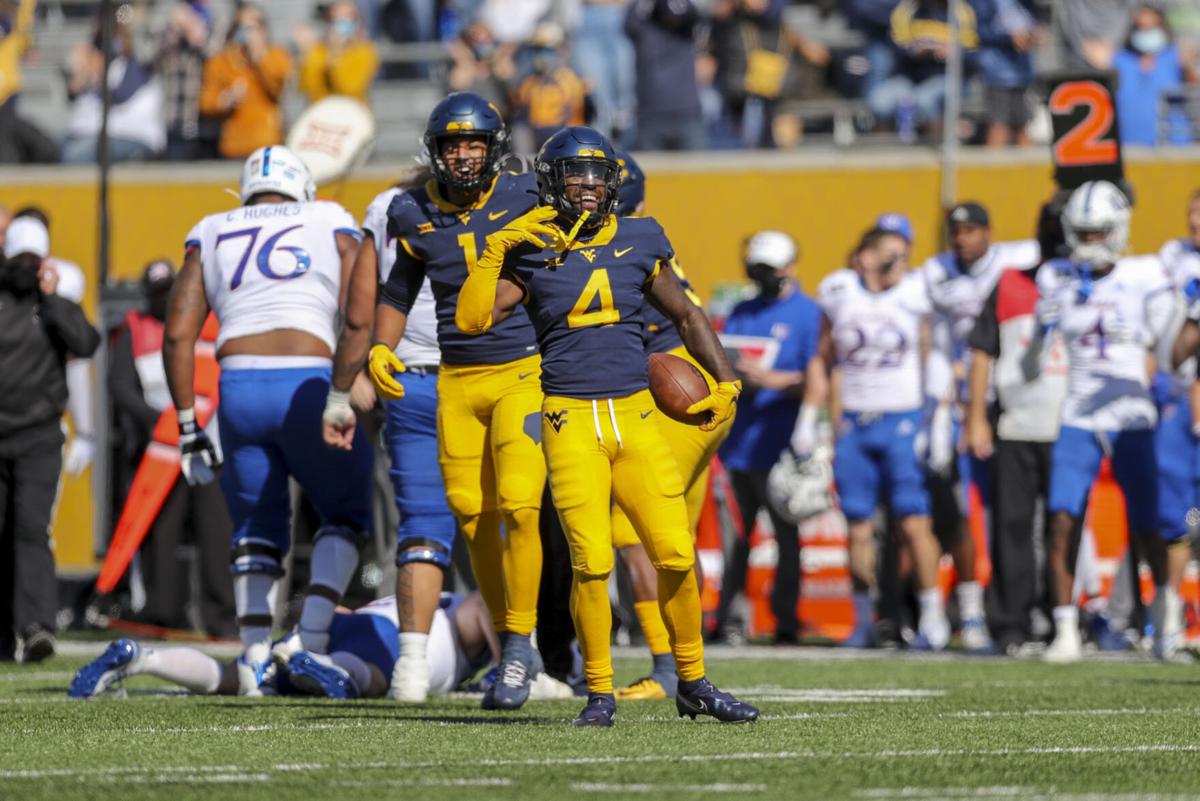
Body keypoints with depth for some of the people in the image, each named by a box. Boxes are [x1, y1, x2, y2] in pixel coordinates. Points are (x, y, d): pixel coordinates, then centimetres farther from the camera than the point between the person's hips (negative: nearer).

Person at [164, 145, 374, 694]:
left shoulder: (210, 237, 19)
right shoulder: (330, 227, 13)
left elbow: (177, 334, 10)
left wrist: (188, 426, 13)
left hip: (239, 387, 2)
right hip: (308, 385, -2)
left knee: (256, 526, 17)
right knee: (346, 513, 16)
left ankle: (255, 653, 0)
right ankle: (312, 633, -4)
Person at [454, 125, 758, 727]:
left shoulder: (638, 242, 8)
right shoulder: (530, 253, 2)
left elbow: (686, 317, 20)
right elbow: (470, 320, -9)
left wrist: (726, 382, 13)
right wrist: (496, 249, -12)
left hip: (636, 416, 2)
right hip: (570, 422, -2)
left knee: (675, 556, -3)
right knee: (591, 562, -11)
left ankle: (693, 682, 15)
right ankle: (599, 693, 5)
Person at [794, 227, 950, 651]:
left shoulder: (916, 295, -2)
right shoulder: (840, 295, 3)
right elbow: (823, 361, 15)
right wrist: (808, 419, 11)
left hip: (903, 421, -2)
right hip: (854, 423, 2)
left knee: (914, 523, -9)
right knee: (858, 528, 4)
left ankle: (933, 616, 0)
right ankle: (864, 620, 15)